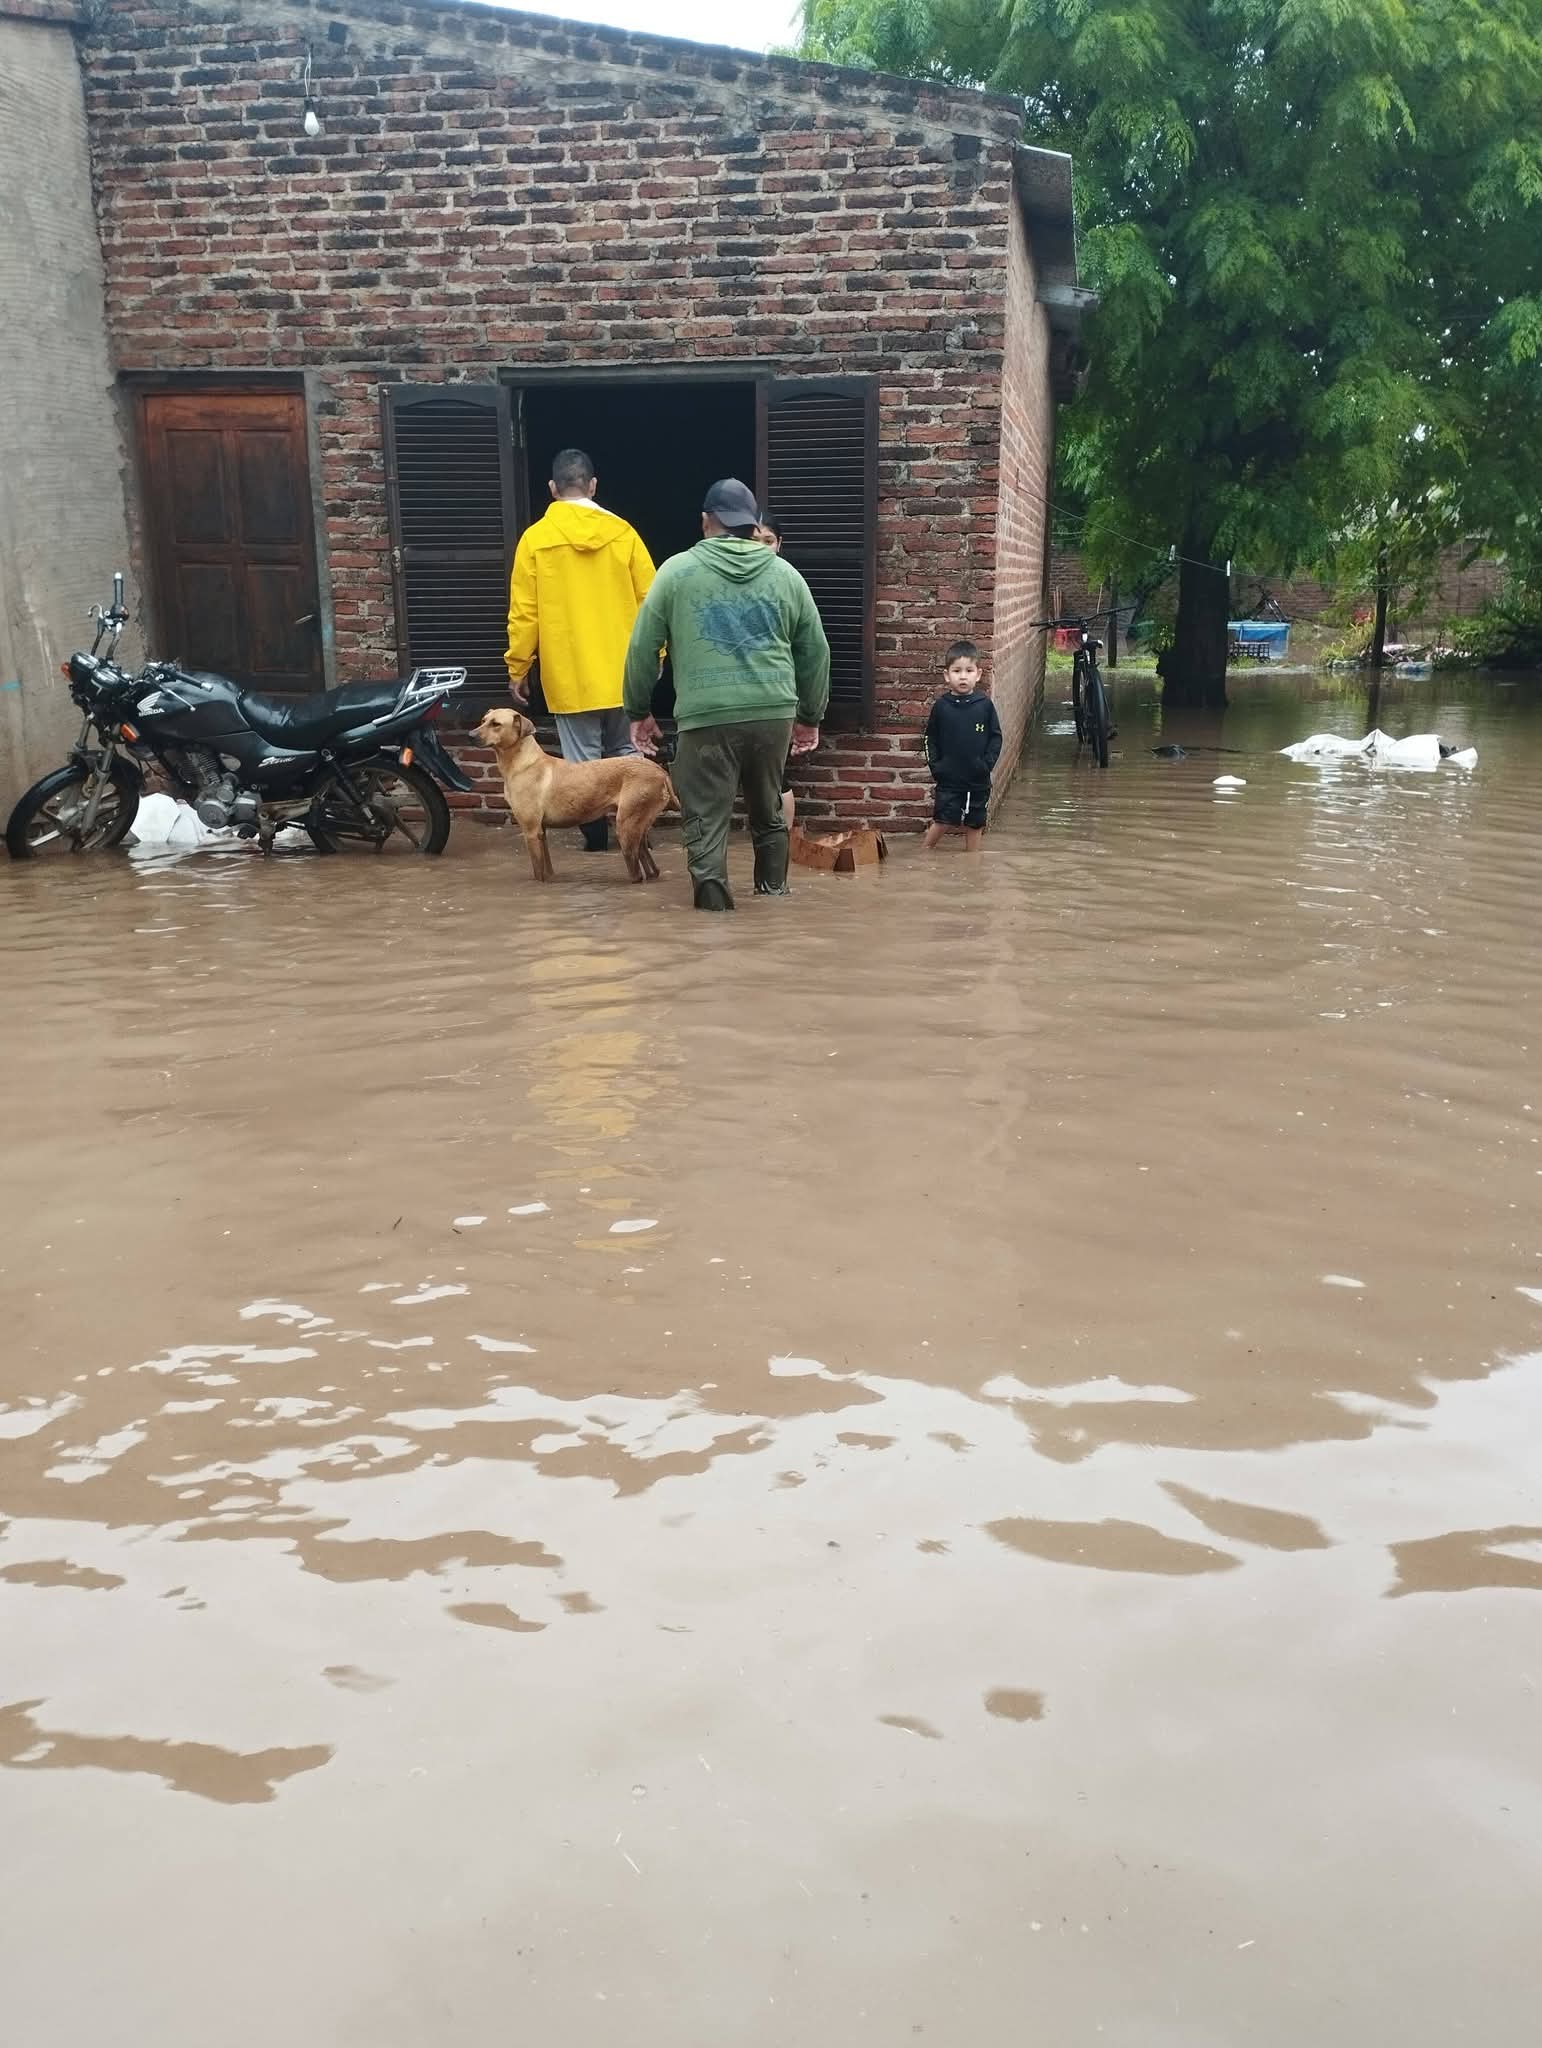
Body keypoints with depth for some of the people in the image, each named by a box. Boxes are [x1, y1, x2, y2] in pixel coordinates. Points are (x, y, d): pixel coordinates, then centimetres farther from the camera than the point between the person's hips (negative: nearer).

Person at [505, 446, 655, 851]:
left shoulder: (535, 537, -6)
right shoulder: (622, 532, -1)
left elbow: (524, 613, -5)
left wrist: (517, 669, 4)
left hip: (570, 675, -2)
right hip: (622, 670, 2)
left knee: (584, 761, 6)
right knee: (626, 754, 15)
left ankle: (596, 837, 9)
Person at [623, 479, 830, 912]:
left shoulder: (677, 570, 5)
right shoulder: (785, 574, 12)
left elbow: (643, 647, 4)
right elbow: (816, 651, 16)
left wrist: (639, 711, 15)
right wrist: (810, 717, 26)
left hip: (706, 717, -3)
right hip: (774, 713, 4)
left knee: (706, 819, 0)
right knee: (768, 809, 22)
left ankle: (713, 902, -11)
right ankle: (773, 889, 33)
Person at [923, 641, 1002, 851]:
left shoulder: (985, 705, -4)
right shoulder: (941, 706, -3)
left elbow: (996, 737, 2)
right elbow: (930, 738, 5)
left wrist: (988, 763, -9)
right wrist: (934, 764, -4)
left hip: (978, 779, 1)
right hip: (949, 779, -1)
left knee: (974, 824, 11)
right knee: (942, 822, -4)